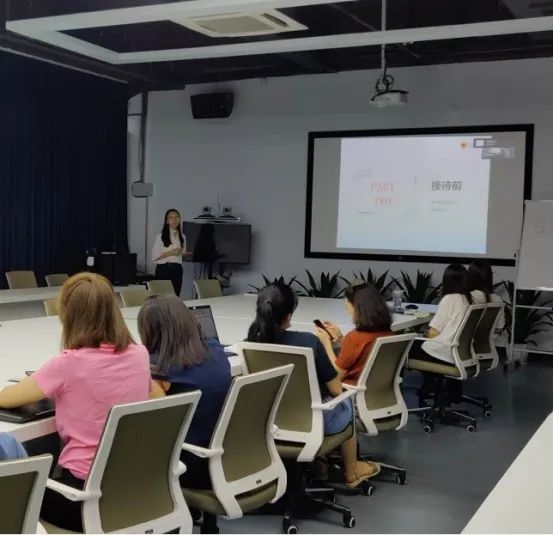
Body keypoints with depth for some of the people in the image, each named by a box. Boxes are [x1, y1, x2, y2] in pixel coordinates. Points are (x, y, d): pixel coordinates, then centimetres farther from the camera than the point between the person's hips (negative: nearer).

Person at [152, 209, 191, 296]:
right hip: (163, 269, -4)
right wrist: (170, 253, -15)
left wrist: (192, 253, 1)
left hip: (177, 270, 4)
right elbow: (154, 257, -6)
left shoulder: (182, 237, 11)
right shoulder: (160, 237, -3)